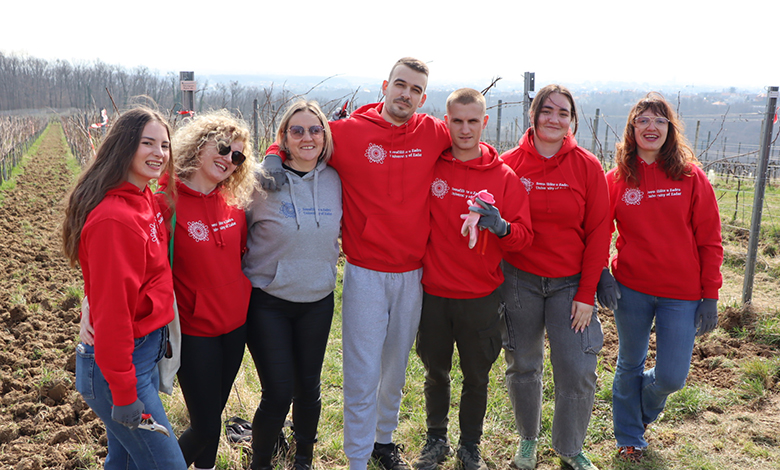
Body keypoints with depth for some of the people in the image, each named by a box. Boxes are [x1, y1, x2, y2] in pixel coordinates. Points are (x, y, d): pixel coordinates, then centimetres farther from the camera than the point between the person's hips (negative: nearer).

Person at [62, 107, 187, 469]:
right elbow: (111, 310, -22)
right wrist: (125, 395, -19)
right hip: (116, 366, -9)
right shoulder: (114, 218, -23)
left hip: (145, 350, 9)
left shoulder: (144, 201, 6)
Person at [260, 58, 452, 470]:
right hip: (365, 273, -3)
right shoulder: (350, 131, -6)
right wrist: (273, 159, -15)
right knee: (362, 373, 1)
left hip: (412, 274, 4)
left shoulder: (433, 134, 0)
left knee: (396, 368, 19)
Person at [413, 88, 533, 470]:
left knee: (476, 377, 12)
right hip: (433, 293, 1)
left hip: (481, 298, 0)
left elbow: (524, 236, -5)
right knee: (435, 372, 15)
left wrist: (500, 226, -23)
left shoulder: (503, 176, -4)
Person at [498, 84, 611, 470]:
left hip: (570, 282, 0)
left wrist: (586, 294, -6)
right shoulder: (509, 164, -3)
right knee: (523, 366, 12)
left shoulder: (587, 167, -3)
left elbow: (598, 233, -3)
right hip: (519, 279, 0)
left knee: (578, 370, -2)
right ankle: (527, 438, 36)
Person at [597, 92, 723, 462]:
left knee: (672, 376, 1)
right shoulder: (617, 178, -2)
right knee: (629, 365, 14)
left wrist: (710, 296, -4)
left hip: (682, 293, 0)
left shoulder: (691, 176, -4)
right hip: (631, 289, 1)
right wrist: (601, 274, -9)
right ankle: (630, 438, 36)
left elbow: (709, 240, -2)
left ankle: (642, 408, 37)